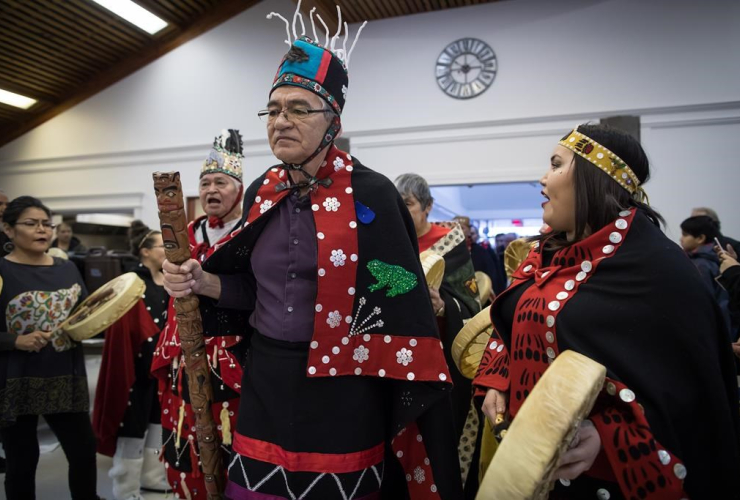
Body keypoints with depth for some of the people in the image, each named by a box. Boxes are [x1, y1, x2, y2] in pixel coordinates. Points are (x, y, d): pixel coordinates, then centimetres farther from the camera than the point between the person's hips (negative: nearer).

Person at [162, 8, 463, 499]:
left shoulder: (370, 194, -12)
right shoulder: (260, 194, 4)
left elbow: (399, 302, -10)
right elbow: (257, 288, 11)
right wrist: (203, 282, -4)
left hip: (342, 388, -4)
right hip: (267, 380, 5)